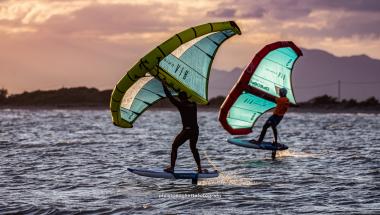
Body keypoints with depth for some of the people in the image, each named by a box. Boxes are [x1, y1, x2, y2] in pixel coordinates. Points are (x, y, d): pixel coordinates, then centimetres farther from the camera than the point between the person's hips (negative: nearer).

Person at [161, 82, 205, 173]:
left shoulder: (181, 105, -8)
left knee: (174, 146, 8)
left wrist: (163, 85, 6)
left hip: (187, 130, -6)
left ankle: (172, 167, 2)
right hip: (196, 130, 6)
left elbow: (170, 97, -4)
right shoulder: (193, 105, 6)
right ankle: (200, 168, 21)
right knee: (193, 148, 24)